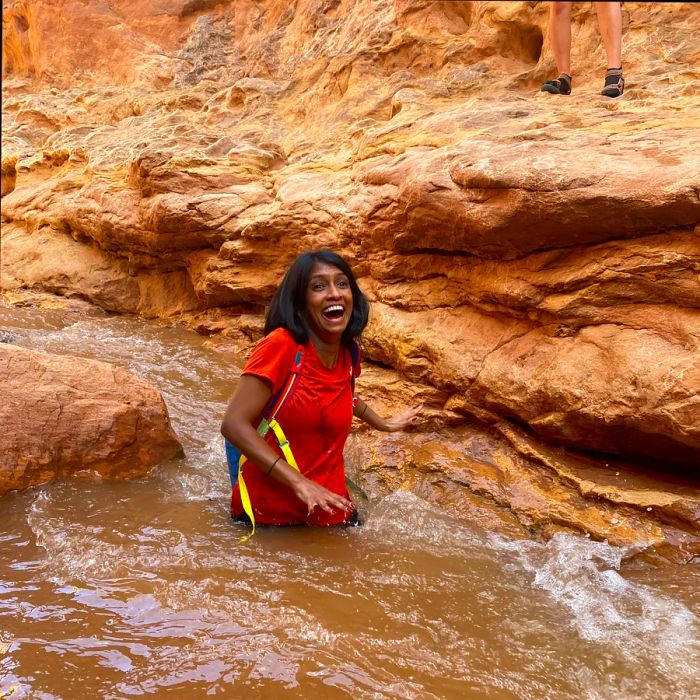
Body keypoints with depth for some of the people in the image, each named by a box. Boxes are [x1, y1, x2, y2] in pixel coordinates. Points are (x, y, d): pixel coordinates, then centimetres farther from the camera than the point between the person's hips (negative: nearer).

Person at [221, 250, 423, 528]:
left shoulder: (347, 355, -1)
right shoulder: (281, 346, -21)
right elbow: (234, 424, -25)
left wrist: (386, 424, 29)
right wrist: (298, 482, -30)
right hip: (268, 511, -6)